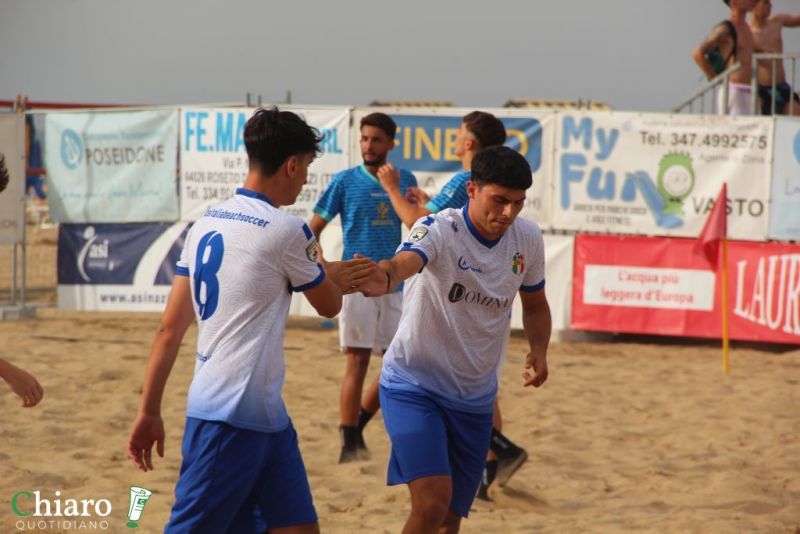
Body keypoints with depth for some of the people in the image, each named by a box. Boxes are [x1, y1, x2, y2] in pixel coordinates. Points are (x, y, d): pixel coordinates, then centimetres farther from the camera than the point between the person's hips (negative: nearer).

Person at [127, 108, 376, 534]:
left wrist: (149, 410, 14)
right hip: (232, 416, -8)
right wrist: (333, 277, 26)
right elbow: (329, 305, 5)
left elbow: (169, 329, 10)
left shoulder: (206, 222, 10)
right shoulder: (285, 230, -12)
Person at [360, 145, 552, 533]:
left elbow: (534, 303, 16)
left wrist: (539, 350, -3)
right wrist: (384, 278, -67)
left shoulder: (528, 238, -3)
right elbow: (405, 261, -43)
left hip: (475, 398, 5)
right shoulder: (439, 230, -20)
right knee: (432, 502, -23)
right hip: (414, 386, -5)